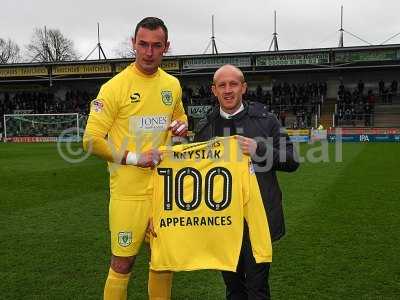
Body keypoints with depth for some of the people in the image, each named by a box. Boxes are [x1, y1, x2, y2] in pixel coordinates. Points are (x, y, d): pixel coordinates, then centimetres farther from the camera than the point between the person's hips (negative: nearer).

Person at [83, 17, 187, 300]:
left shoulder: (173, 84, 7)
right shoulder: (115, 87, -10)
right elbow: (92, 140, -10)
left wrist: (182, 125, 1)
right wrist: (133, 158, -16)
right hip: (129, 190, -5)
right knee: (123, 263, 4)